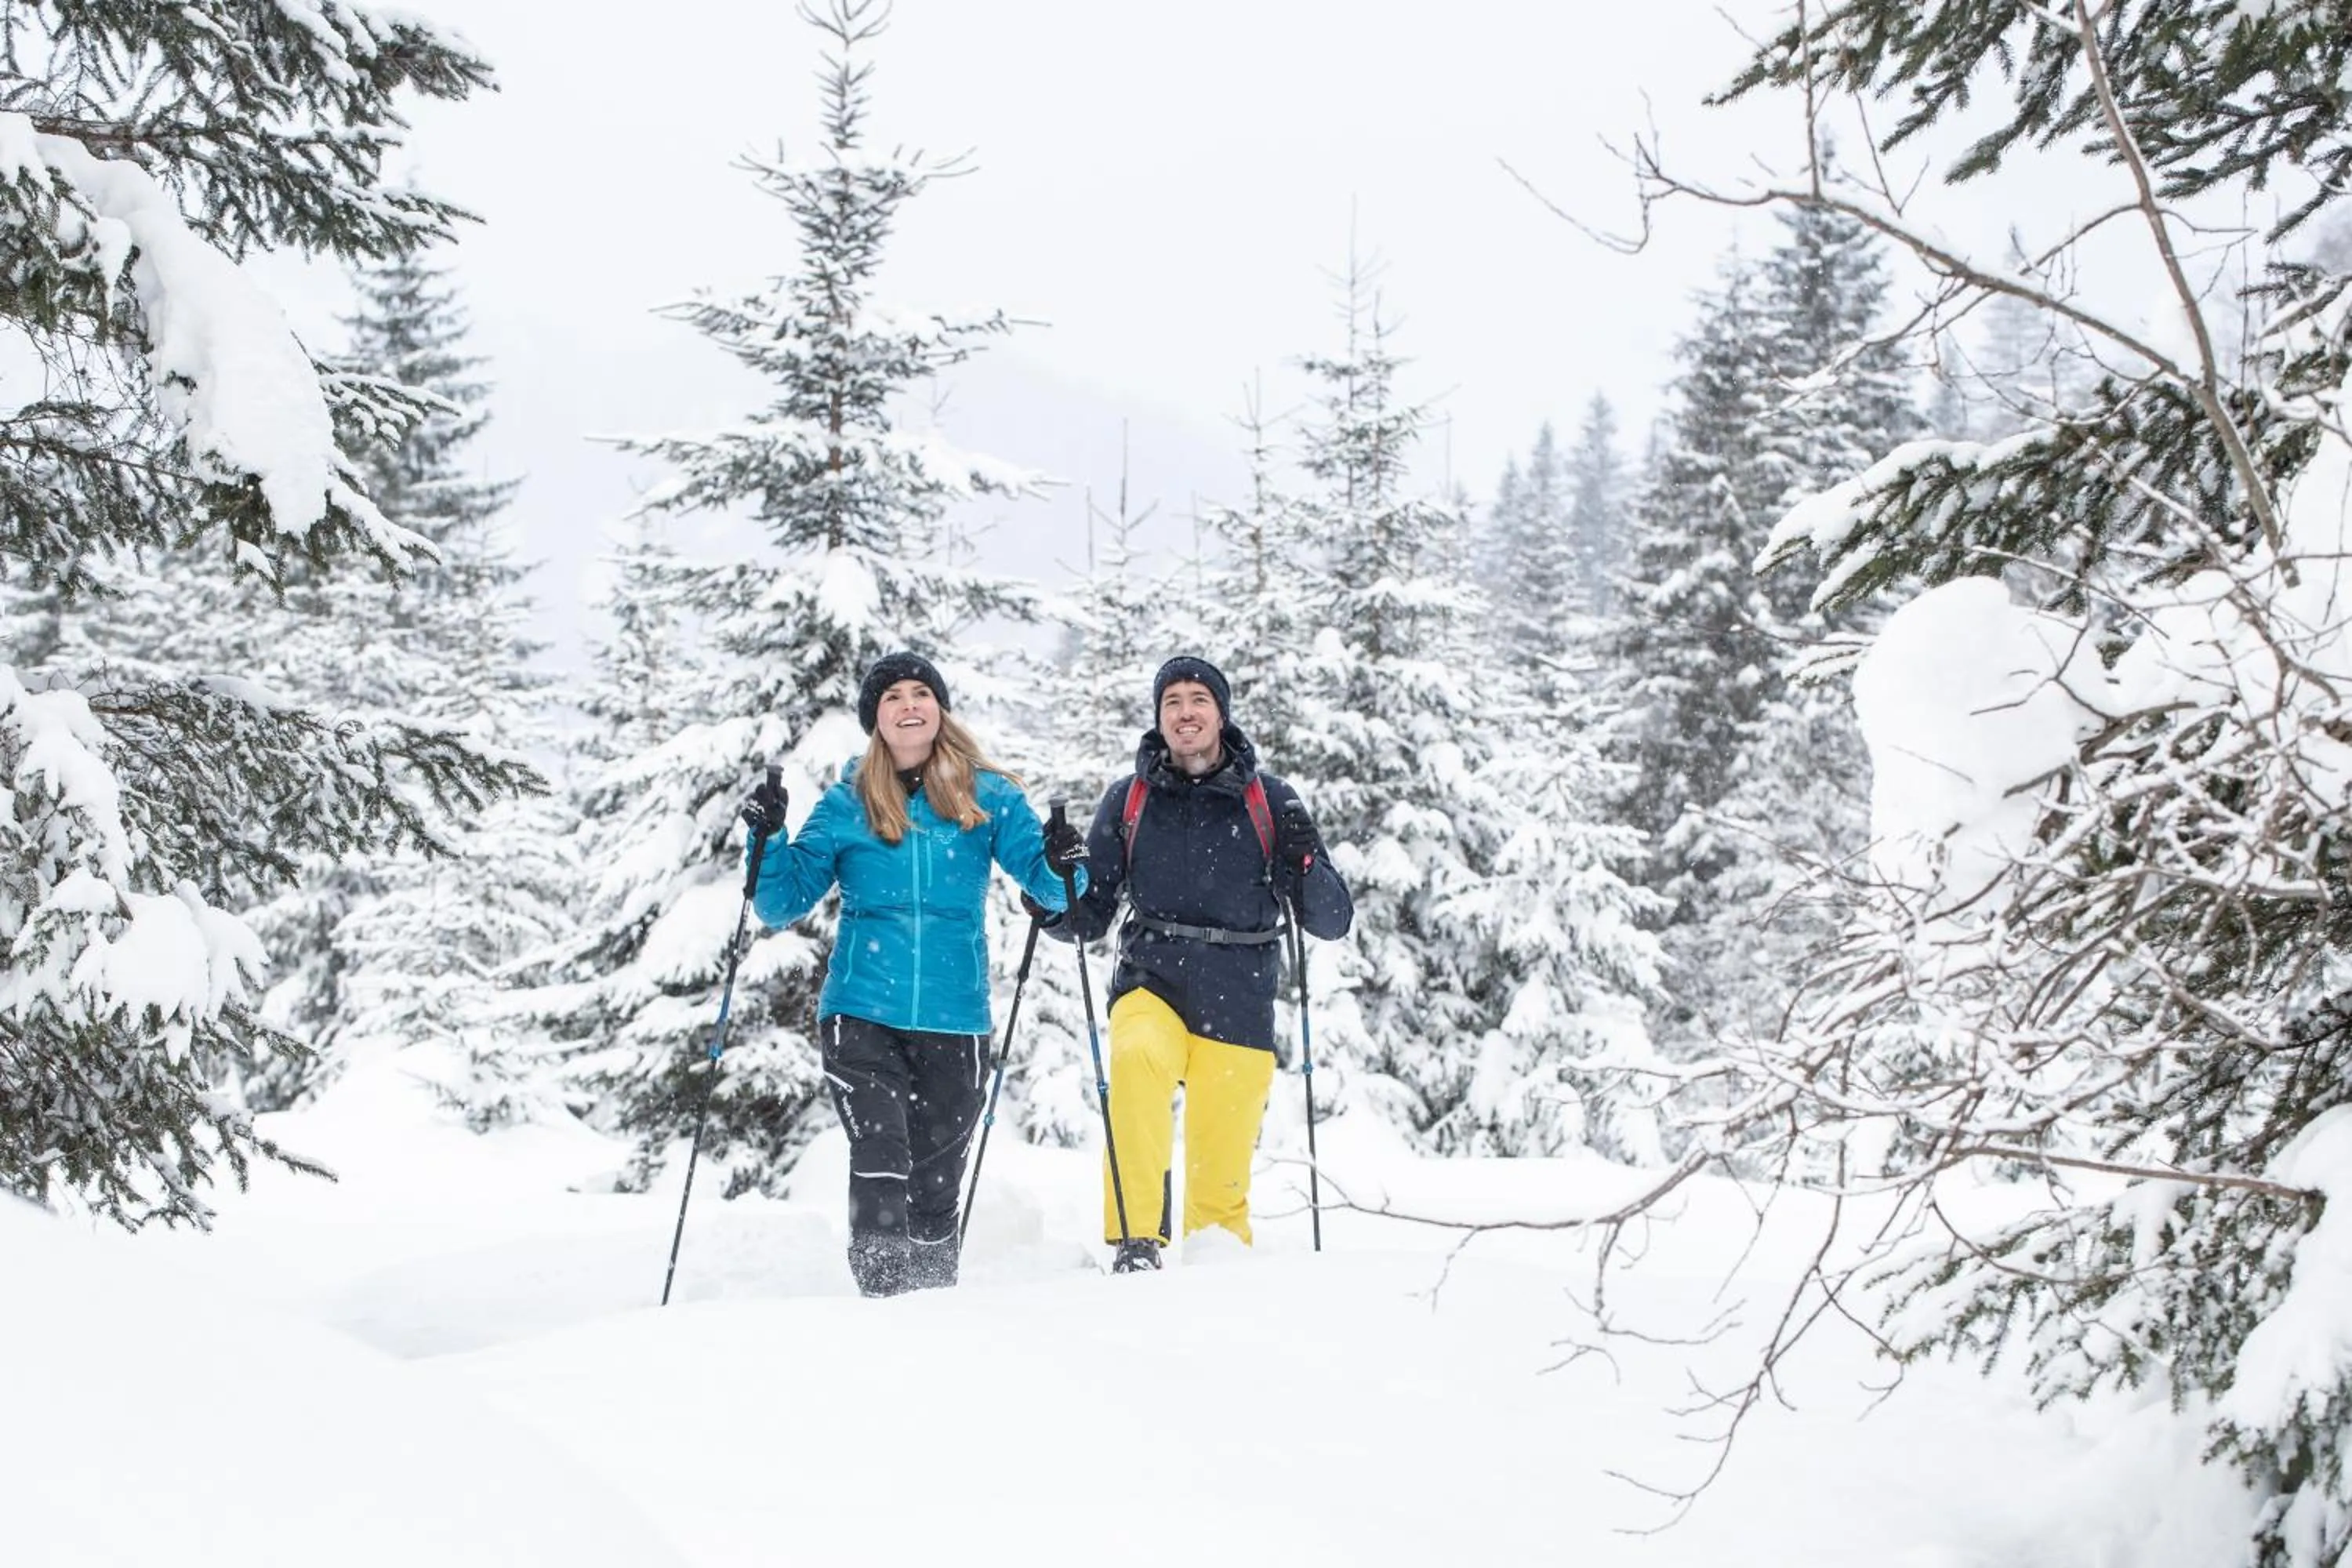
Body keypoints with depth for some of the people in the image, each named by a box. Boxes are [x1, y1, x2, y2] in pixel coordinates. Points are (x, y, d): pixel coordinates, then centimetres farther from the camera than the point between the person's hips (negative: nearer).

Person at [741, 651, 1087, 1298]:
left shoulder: (989, 797, 4)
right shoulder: (846, 806, 5)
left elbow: (1048, 884, 2)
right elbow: (783, 904, 6)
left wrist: (1063, 867, -20)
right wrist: (767, 842, -11)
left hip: (954, 1019, 1)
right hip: (862, 1012, -1)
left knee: (935, 1182, 8)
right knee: (881, 1162, -16)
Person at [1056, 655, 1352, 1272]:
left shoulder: (1270, 800, 4)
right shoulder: (1128, 800, 8)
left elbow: (1333, 921, 4)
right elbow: (1092, 915, 13)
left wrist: (1305, 864, -16)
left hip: (1238, 1007, 0)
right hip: (1151, 984, 0)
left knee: (1220, 1182, -1)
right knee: (1137, 1057, -33)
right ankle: (1136, 1241, -30)